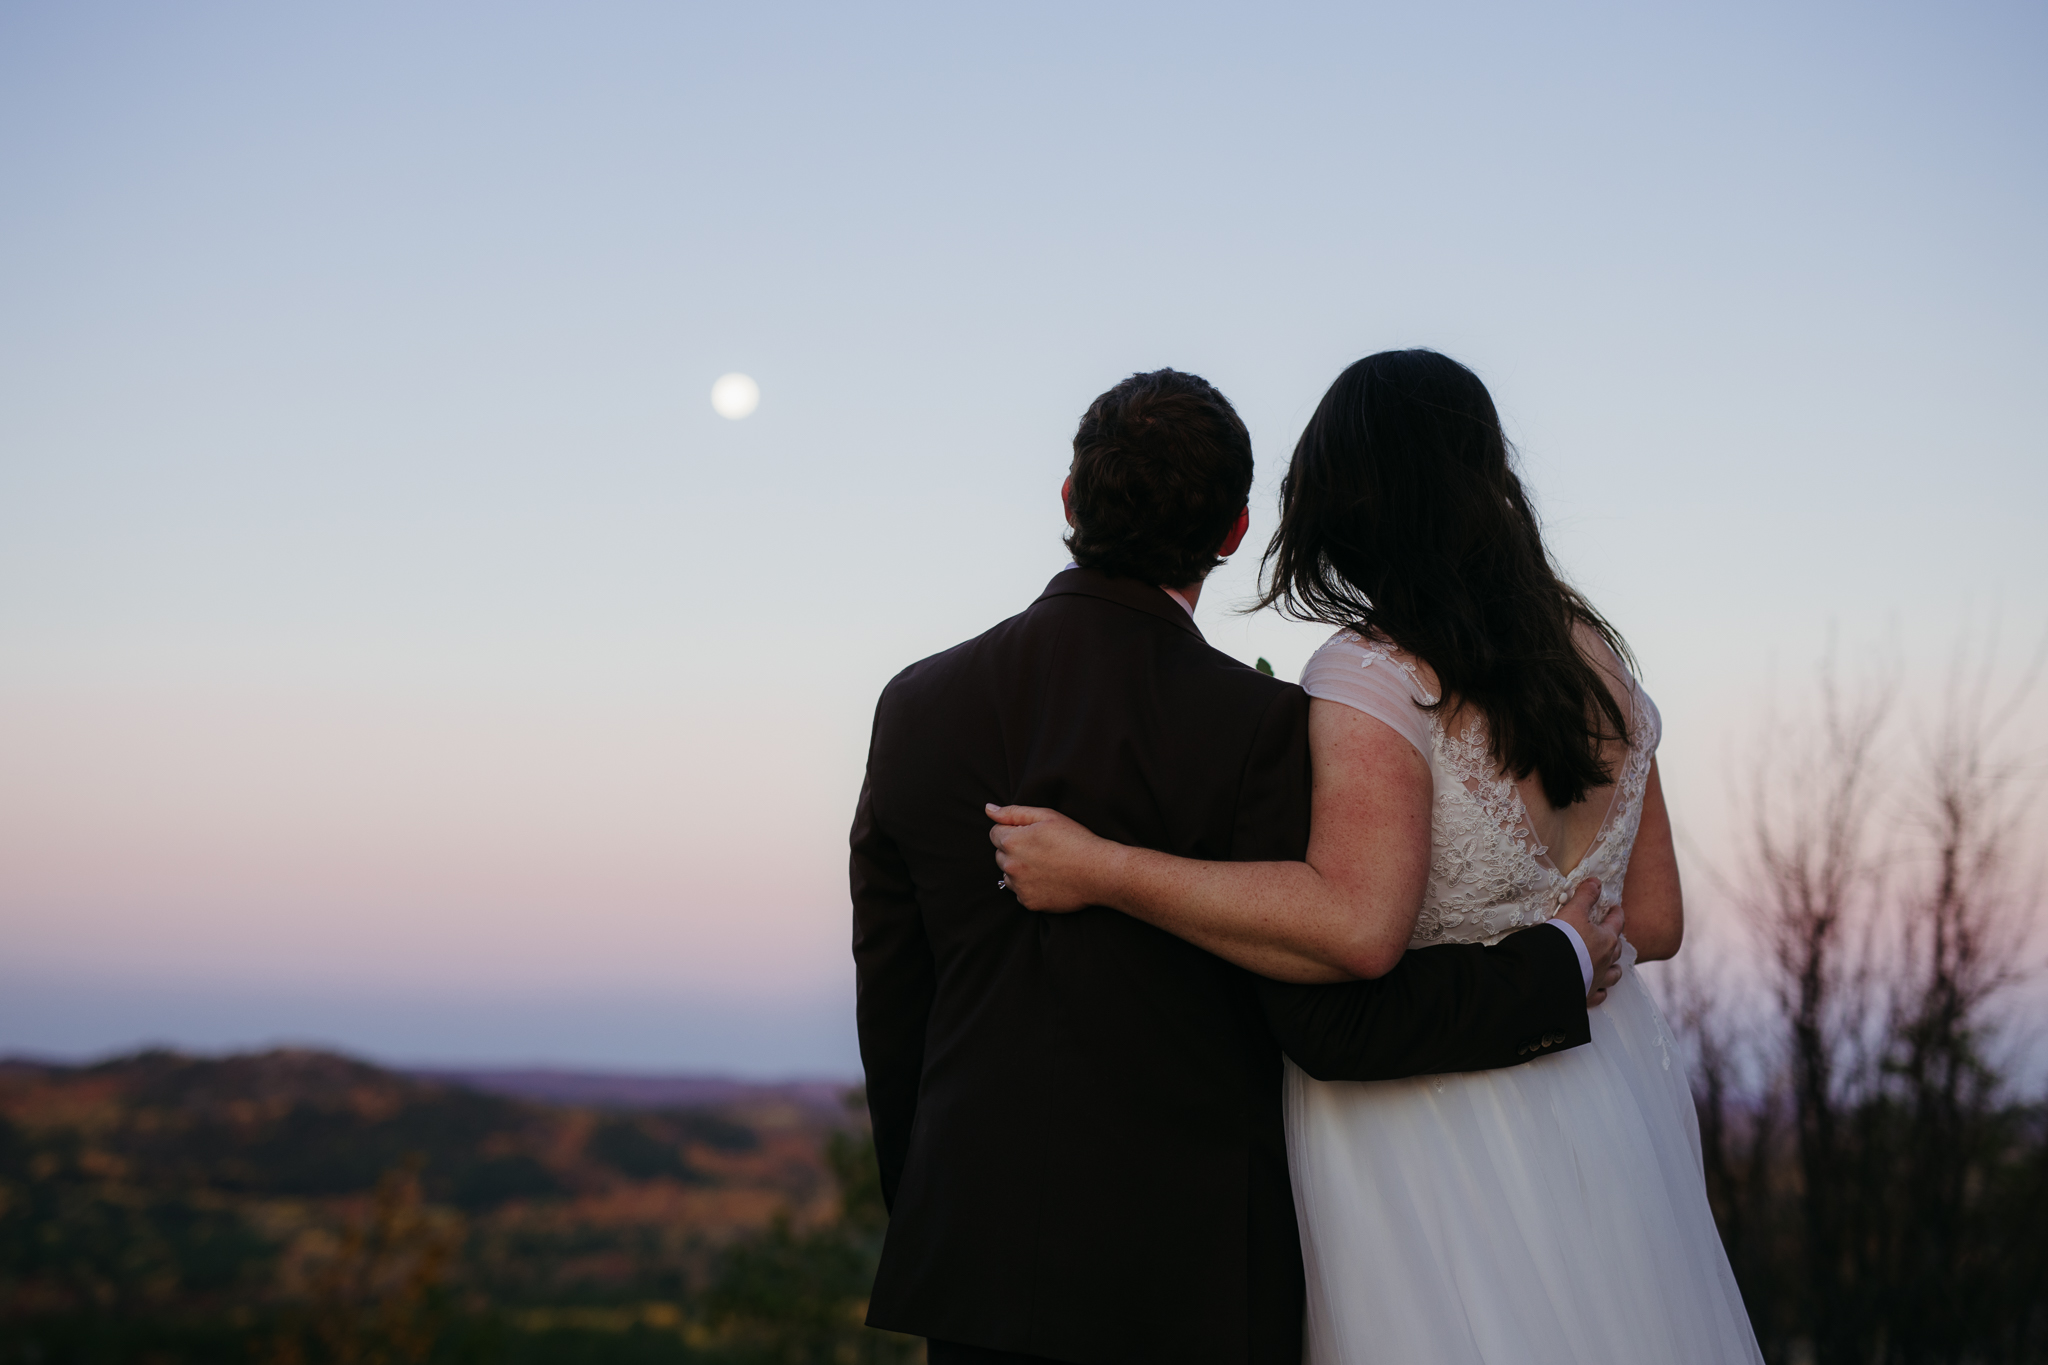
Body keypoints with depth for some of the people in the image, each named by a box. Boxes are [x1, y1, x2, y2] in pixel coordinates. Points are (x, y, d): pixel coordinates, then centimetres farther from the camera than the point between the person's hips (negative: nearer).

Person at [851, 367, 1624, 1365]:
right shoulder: (1255, 725, -14)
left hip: (974, 1255, 4)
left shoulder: (916, 706, 1)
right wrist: (1560, 966, -1)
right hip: (1187, 1268, -4)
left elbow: (890, 999, 8)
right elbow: (1330, 1023, -13)